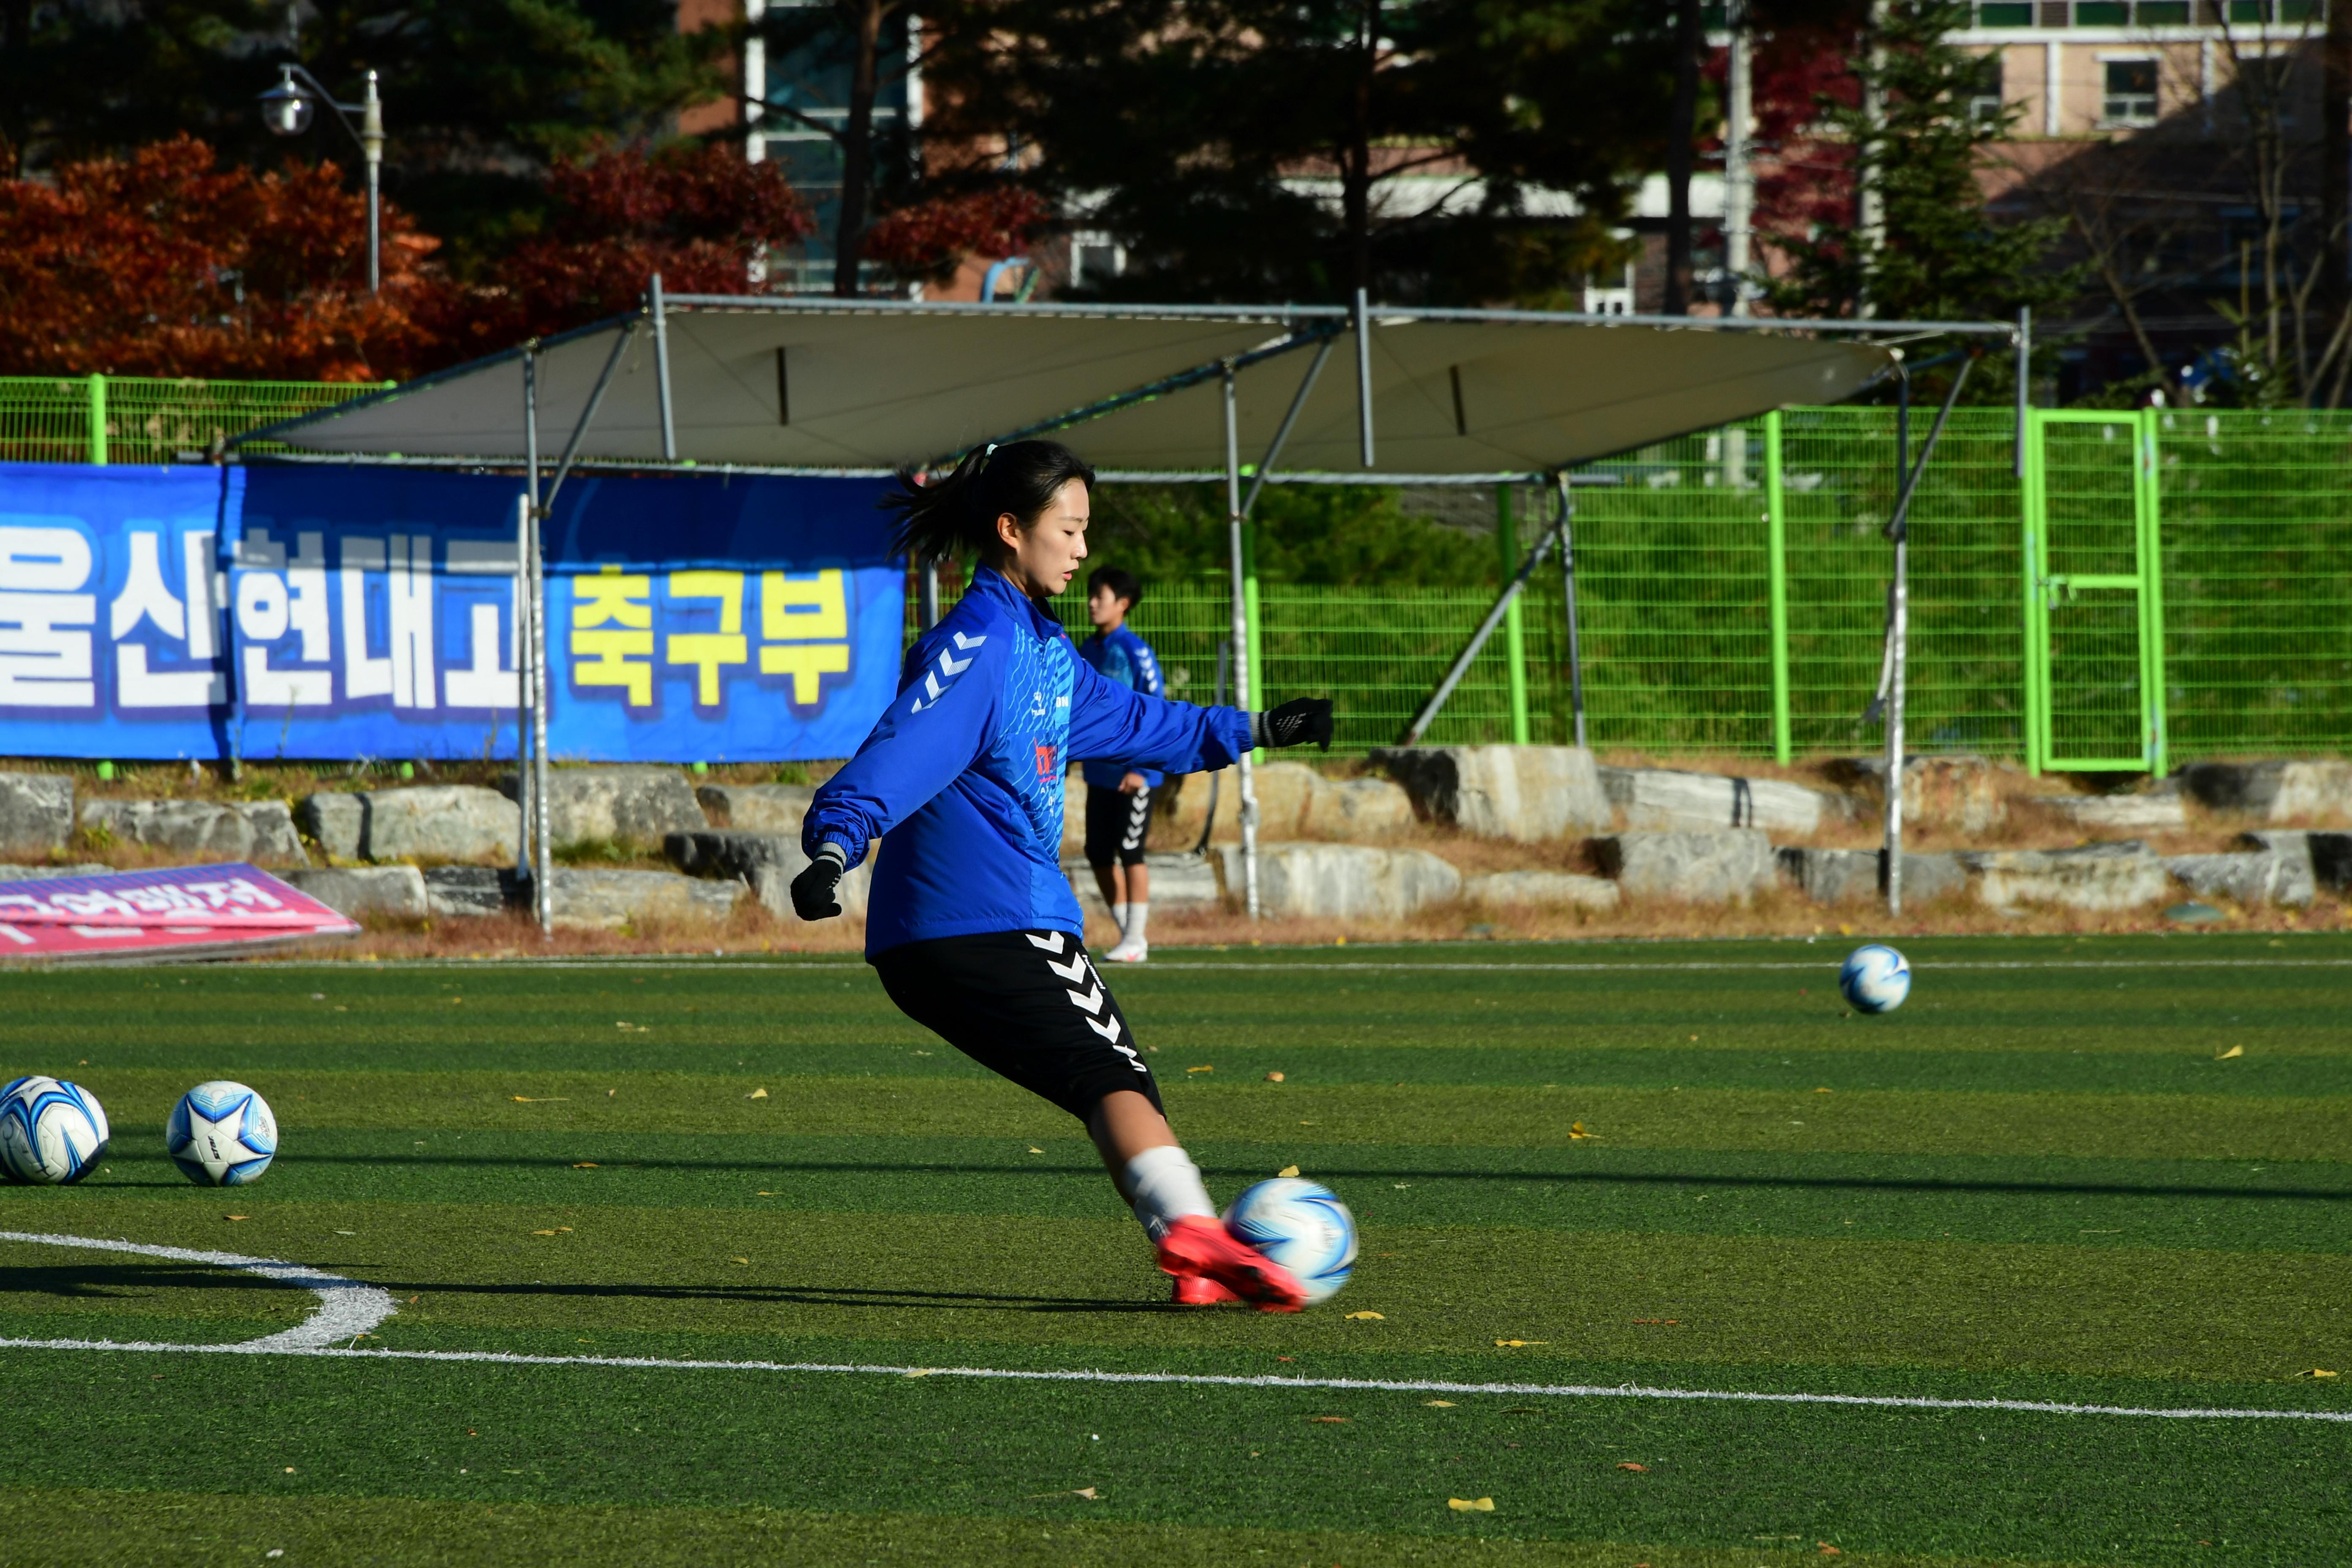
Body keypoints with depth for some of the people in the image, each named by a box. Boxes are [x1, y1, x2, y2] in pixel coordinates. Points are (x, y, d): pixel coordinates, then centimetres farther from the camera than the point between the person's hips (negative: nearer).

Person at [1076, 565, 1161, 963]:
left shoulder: (1135, 652, -10)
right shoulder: (1087, 652, 11)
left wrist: (1141, 768, -18)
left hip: (1132, 774, -7)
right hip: (1099, 772, 7)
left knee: (1130, 854, -4)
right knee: (1099, 855, 8)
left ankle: (1135, 940, 2)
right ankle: (1128, 934, 18)